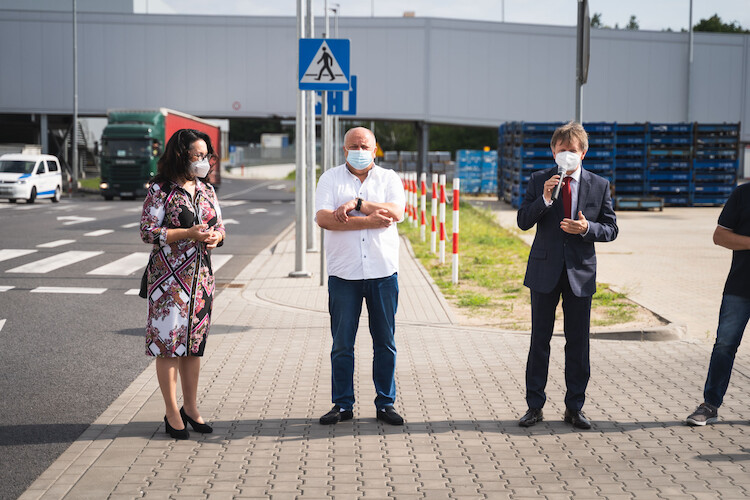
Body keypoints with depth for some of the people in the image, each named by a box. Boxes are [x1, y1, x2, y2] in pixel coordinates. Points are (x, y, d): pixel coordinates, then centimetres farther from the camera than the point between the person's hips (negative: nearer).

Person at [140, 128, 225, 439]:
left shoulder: (207, 190, 11)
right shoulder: (161, 190, -7)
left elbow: (220, 227, 18)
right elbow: (147, 232, -11)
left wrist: (215, 236, -7)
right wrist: (189, 233, -18)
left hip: (201, 276, 6)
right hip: (169, 275, -6)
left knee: (194, 341, 11)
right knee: (169, 341, -3)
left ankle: (191, 407, 21)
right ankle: (172, 413, 6)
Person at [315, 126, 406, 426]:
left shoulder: (389, 178, 9)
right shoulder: (330, 179, 6)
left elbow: (396, 213, -9)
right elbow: (323, 218, -10)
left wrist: (356, 203, -14)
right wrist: (368, 221, -14)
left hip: (383, 272, 1)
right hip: (343, 274, -1)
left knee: (385, 343, 6)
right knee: (342, 344, 3)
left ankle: (385, 404, 16)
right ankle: (342, 404, 14)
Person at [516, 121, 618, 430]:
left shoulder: (599, 185, 3)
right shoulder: (539, 181, 3)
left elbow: (610, 229, 3)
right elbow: (523, 221, -3)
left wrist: (587, 228, -16)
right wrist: (544, 199, -19)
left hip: (580, 271, 0)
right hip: (545, 269, 0)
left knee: (578, 342, 6)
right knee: (540, 340, 5)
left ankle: (574, 407, 17)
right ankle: (535, 406, 14)